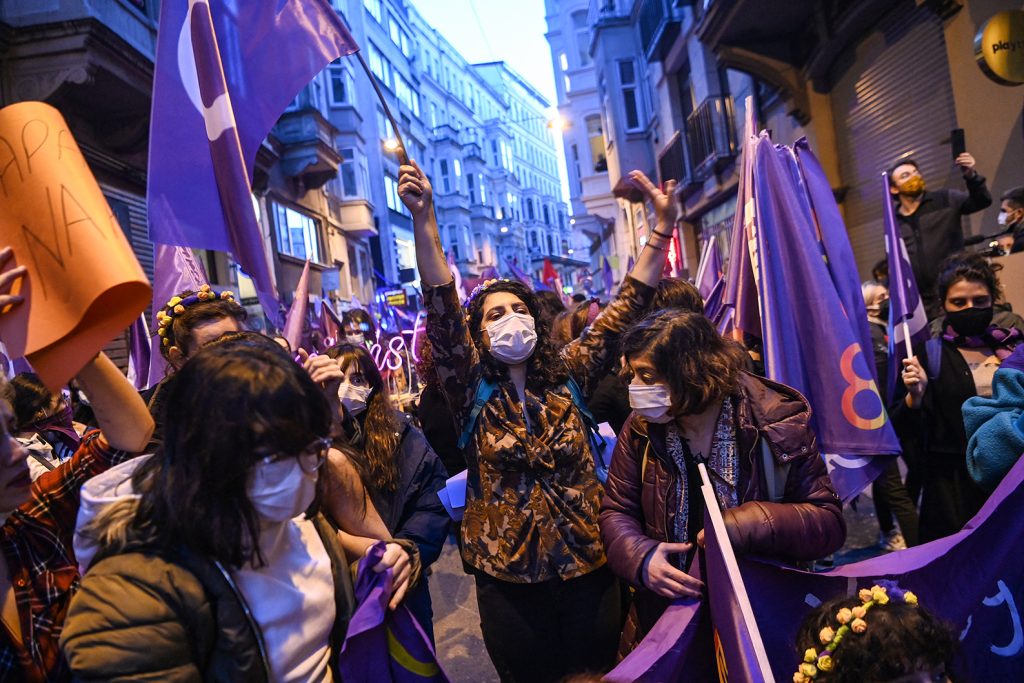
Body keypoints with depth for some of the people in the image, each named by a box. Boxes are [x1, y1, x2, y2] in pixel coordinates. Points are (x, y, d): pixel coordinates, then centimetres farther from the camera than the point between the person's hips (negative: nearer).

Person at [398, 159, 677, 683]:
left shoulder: (567, 376, 1)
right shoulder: (472, 391, -4)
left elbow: (625, 309, -2)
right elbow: (441, 310, -18)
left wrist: (662, 227, -8)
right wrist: (423, 218, -28)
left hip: (588, 560, 2)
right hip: (507, 571, -1)